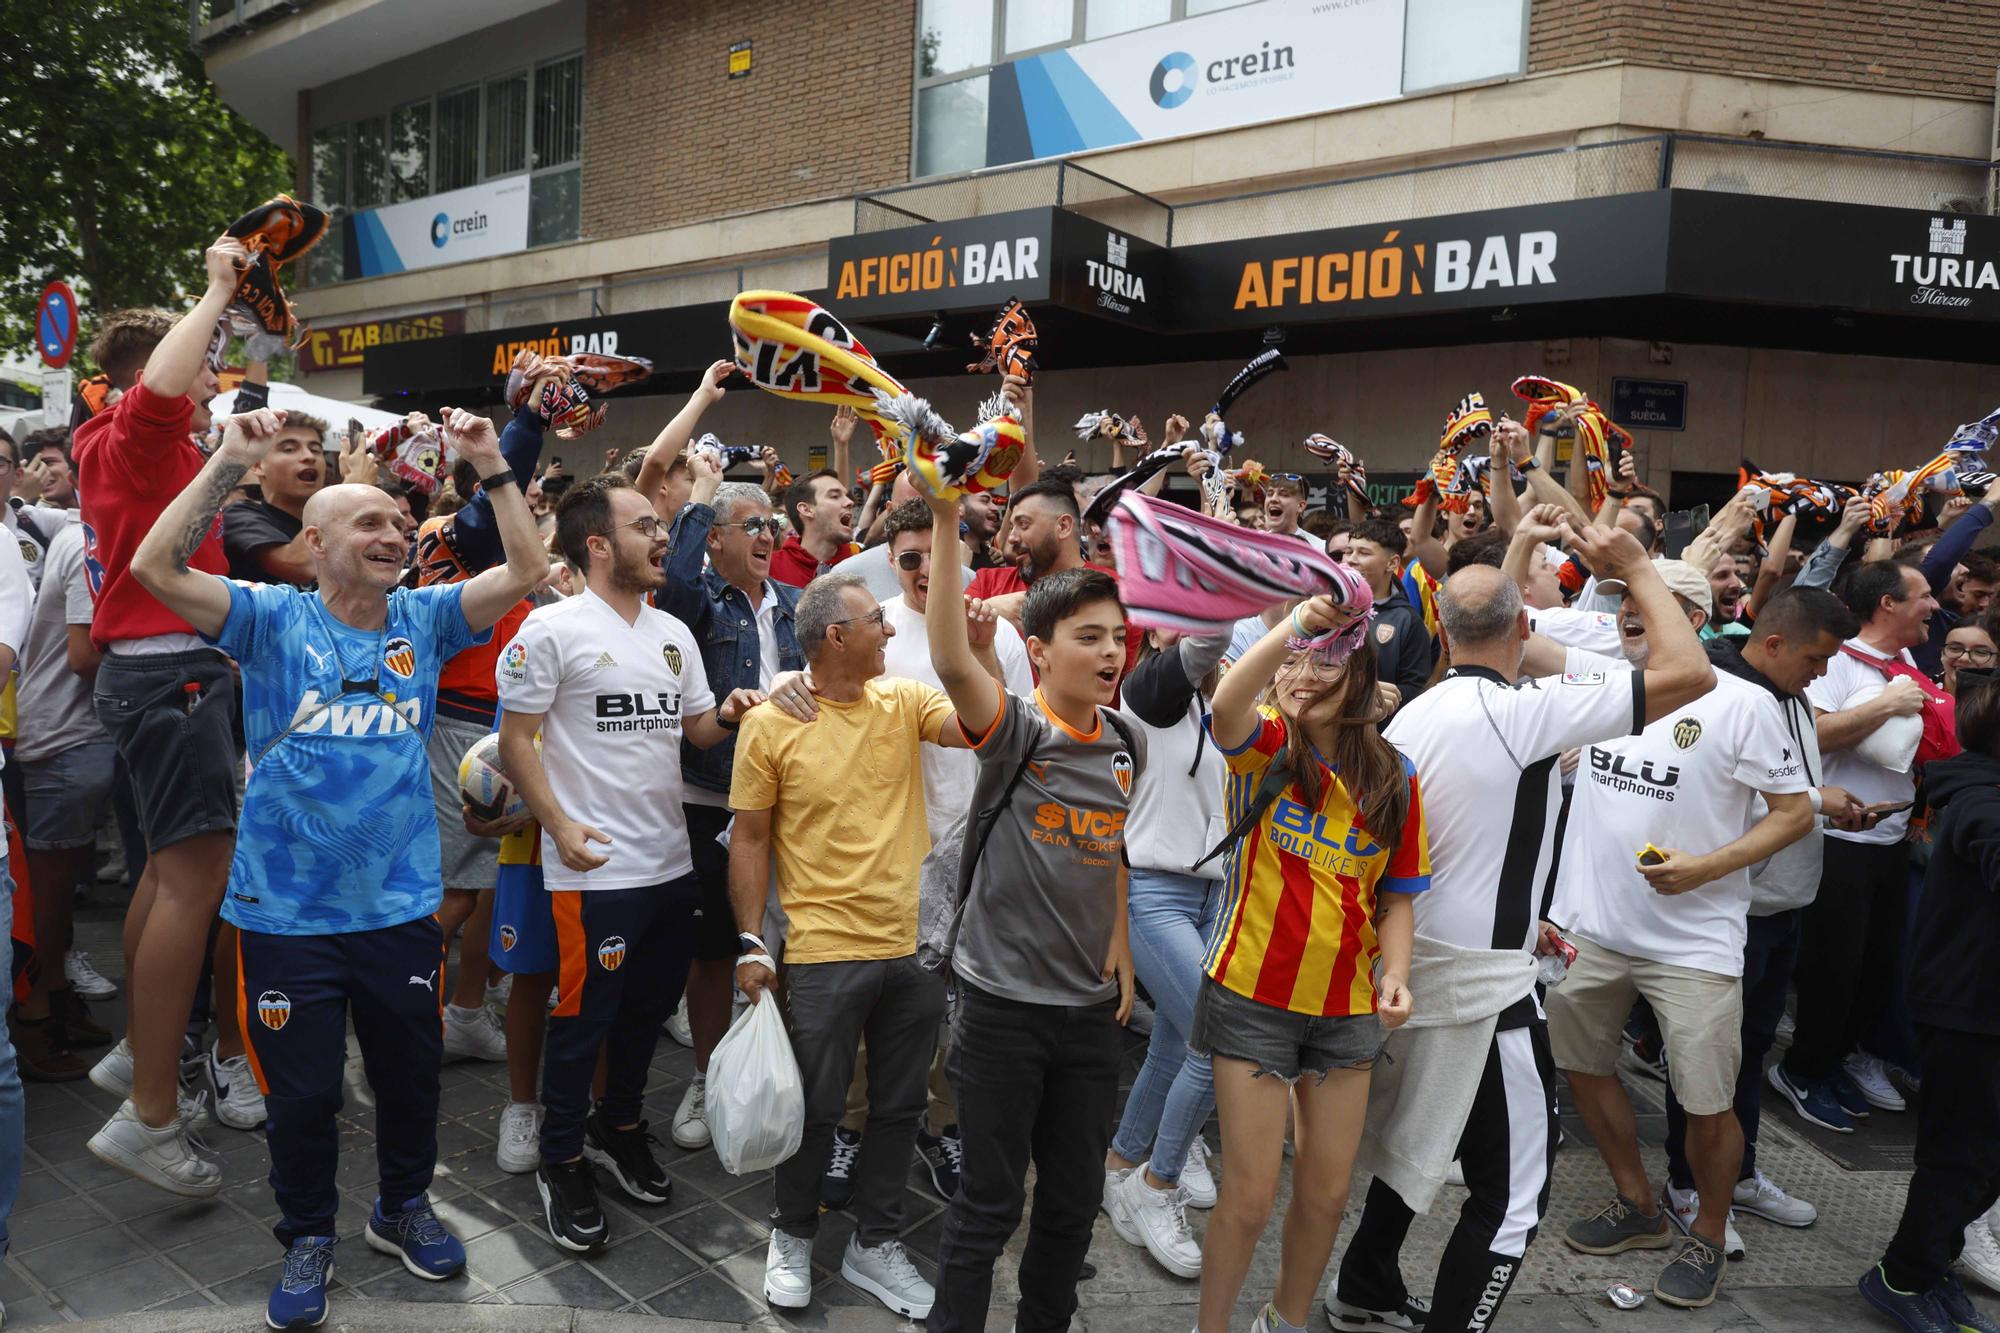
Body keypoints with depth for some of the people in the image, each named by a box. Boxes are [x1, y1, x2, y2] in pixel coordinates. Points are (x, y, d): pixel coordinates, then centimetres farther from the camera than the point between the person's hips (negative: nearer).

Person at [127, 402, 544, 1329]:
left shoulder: (423, 619, 2)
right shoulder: (273, 619, -5)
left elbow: (526, 571, -5)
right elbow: (155, 568, -16)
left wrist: (491, 467, -12)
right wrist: (230, 461, -19)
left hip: (401, 903, 3)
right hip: (286, 911, -2)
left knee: (411, 1075, 17)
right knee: (301, 1092, 11)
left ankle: (404, 1208, 41)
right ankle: (308, 1237, 34)